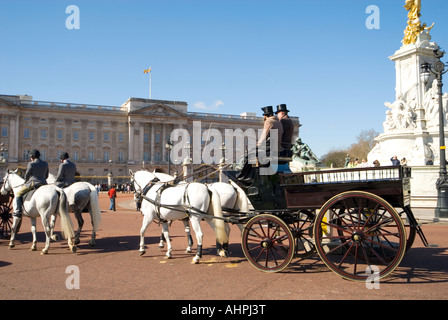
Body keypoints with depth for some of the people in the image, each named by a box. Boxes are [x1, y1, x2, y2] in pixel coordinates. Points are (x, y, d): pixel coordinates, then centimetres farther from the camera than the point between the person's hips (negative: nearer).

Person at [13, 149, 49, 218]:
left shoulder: (31, 164, -8)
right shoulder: (45, 164, 9)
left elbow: (27, 175, 2)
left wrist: (26, 182, 21)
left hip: (33, 183, -5)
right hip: (44, 183, 6)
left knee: (18, 194, 8)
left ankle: (18, 211, -3)